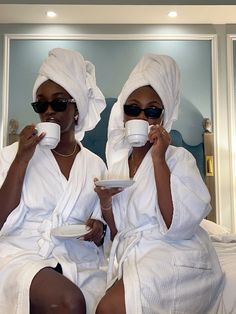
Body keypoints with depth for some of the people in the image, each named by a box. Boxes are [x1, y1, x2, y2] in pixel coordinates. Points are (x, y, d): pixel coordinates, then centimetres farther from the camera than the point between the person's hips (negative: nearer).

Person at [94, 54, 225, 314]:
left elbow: (179, 226, -18)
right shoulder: (116, 162, 9)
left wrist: (158, 159, -18)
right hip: (129, 258, 4)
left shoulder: (179, 158, -4)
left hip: (174, 257, -4)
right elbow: (117, 234, 11)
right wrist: (105, 203, -9)